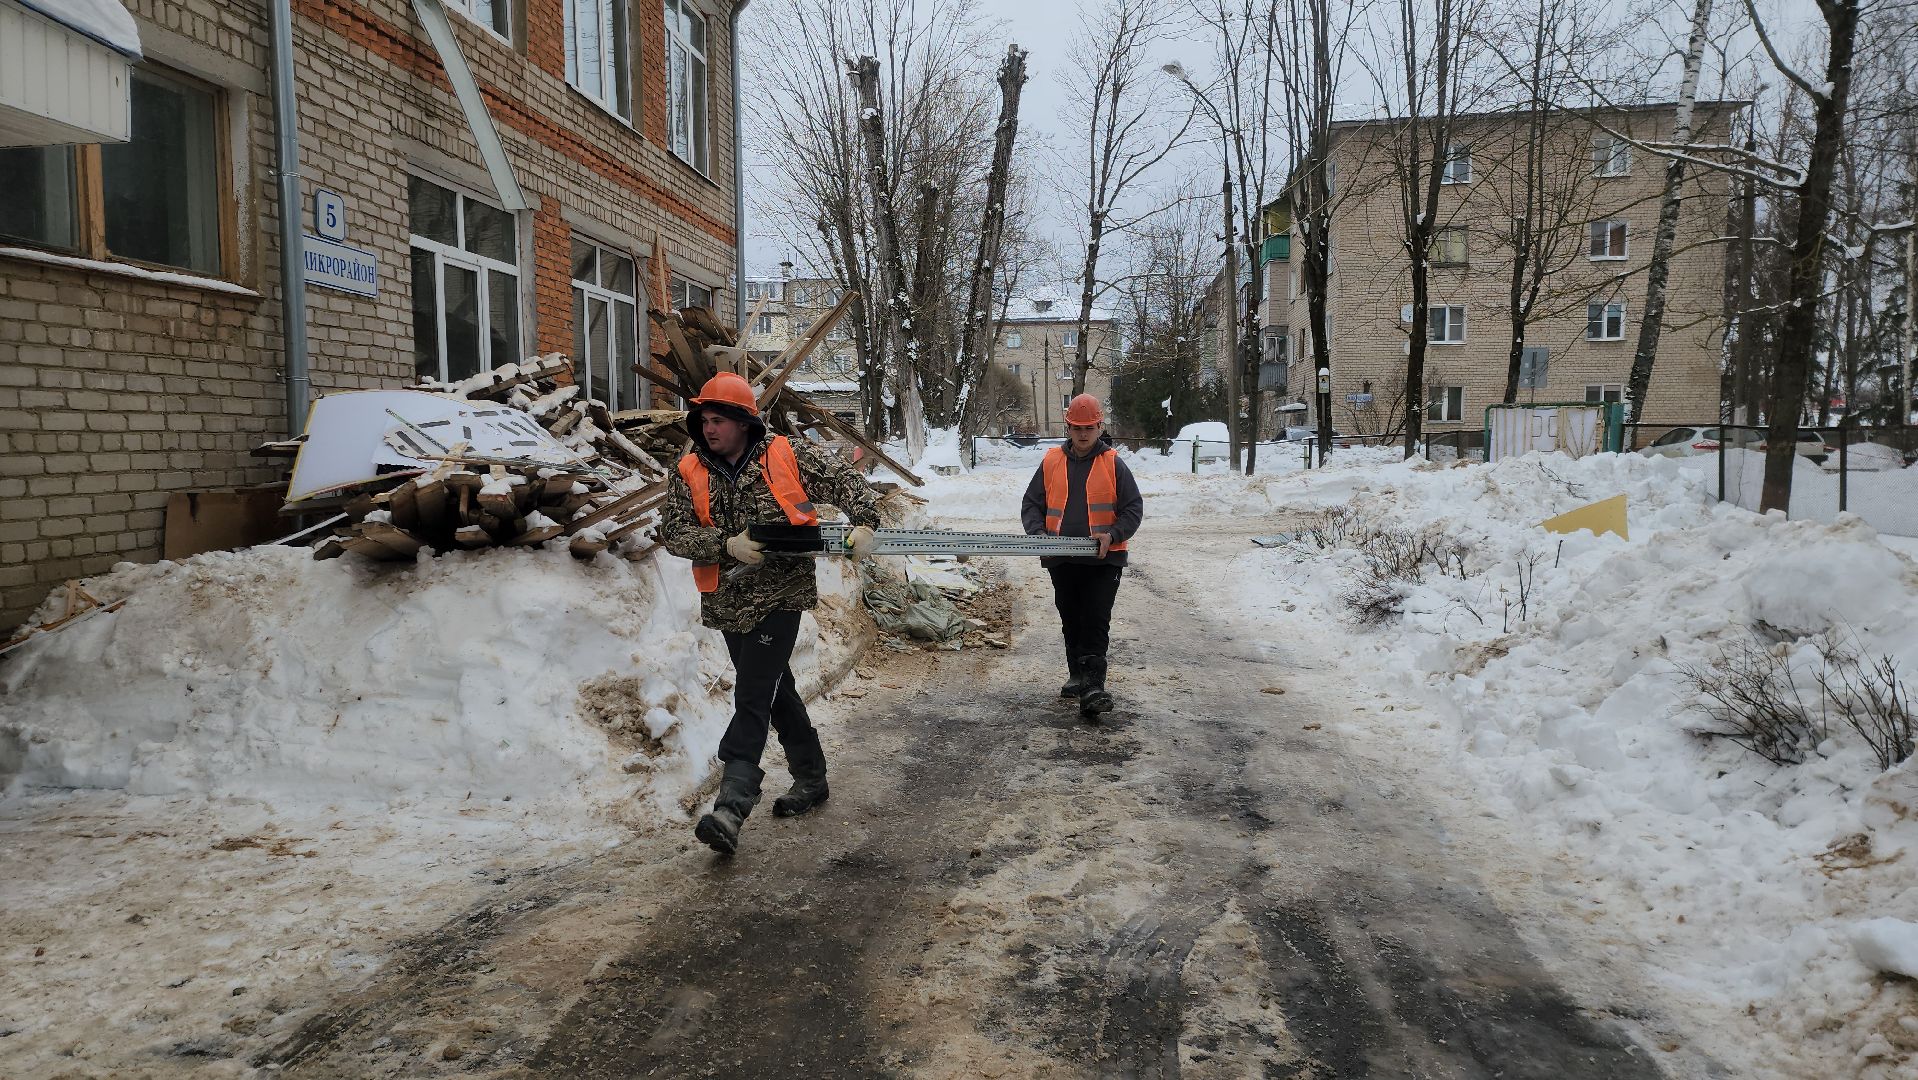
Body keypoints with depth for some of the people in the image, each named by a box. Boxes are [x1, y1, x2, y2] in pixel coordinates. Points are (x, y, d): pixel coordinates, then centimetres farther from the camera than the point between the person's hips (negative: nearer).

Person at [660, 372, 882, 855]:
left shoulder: (787, 456, -6)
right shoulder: (690, 473, 0)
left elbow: (845, 481, -1)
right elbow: (673, 532, -8)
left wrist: (865, 523, -17)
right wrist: (728, 545, -21)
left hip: (778, 597, -5)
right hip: (729, 602, 5)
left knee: (753, 697, -11)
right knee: (775, 691, 17)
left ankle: (731, 807, -15)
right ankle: (811, 778, 34)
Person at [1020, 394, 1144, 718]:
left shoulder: (1113, 464, -1)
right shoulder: (1051, 462, 7)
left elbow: (1134, 507, -1)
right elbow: (1031, 504, 10)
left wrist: (1112, 535, -17)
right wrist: (1038, 532, -8)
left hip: (1104, 559, -3)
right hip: (1061, 560, 4)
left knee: (1096, 623, -9)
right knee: (1071, 623, 13)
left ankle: (1093, 686, -12)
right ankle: (1077, 677, 26)